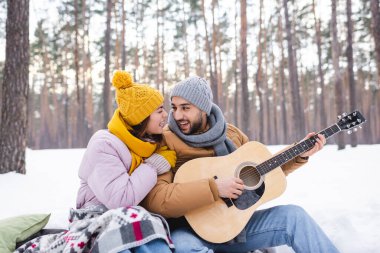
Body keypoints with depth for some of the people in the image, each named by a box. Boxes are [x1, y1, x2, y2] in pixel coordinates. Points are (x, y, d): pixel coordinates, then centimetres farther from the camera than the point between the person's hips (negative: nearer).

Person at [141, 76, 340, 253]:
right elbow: (153, 199, -27)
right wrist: (213, 188, -31)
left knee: (294, 215, -6)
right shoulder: (165, 142, -14)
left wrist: (299, 156, 6)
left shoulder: (231, 134, 4)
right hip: (193, 231, -4)